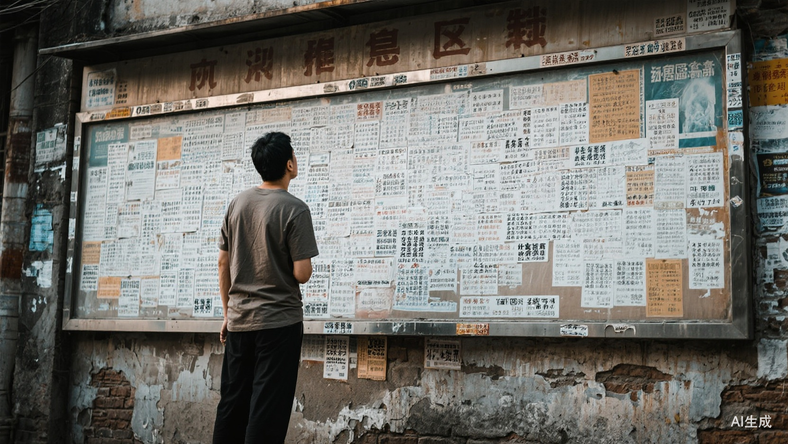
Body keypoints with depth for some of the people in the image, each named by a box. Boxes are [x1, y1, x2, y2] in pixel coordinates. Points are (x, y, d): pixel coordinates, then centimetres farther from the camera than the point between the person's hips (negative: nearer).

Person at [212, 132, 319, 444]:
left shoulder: (238, 203, 5)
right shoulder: (294, 210, -12)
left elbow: (223, 262, 9)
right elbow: (301, 274, -16)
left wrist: (228, 312, 17)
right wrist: (304, 264, 7)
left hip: (239, 321, 6)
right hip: (279, 322, -5)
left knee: (231, 406, 13)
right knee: (268, 411, 0)